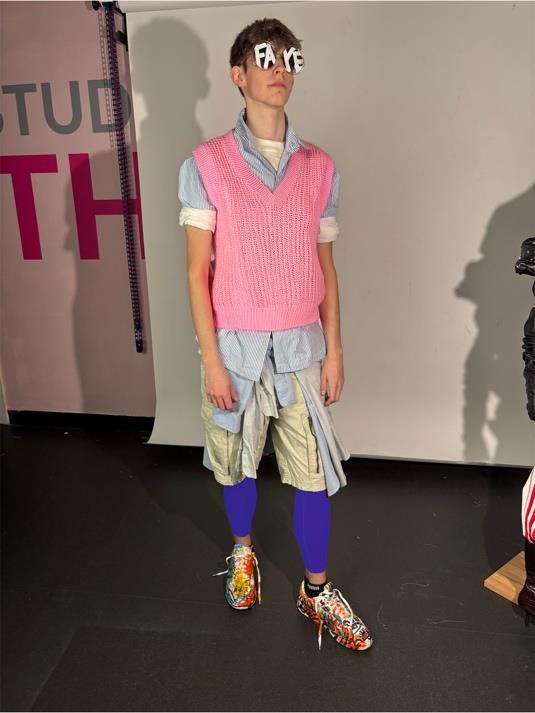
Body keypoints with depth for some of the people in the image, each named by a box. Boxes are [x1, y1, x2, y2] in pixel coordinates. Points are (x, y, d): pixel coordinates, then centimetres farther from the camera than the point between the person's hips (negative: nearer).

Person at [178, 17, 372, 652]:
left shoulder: (320, 167, 5)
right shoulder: (205, 164, -4)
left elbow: (325, 267, 7)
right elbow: (197, 270, -5)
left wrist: (334, 350, 4)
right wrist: (211, 359, -9)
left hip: (301, 345, 2)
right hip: (234, 345, -1)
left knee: (313, 472, 6)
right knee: (236, 462, 15)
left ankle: (316, 591, 27)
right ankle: (243, 551, 45)